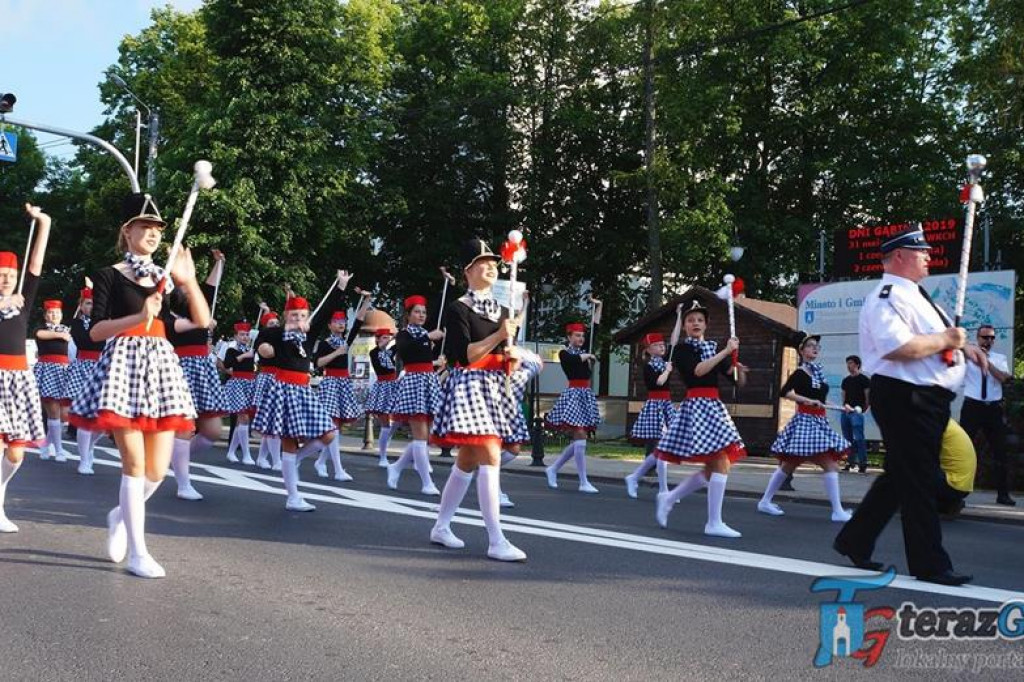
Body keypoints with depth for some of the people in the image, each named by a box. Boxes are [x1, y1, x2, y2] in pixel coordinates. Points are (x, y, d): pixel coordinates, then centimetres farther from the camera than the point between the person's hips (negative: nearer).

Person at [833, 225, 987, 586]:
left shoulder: (914, 295, 19)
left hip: (928, 399, 10)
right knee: (918, 481, -3)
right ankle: (929, 564, 6)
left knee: (900, 477, 16)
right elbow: (897, 347, -30)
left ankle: (855, 542, 27)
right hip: (904, 398, -10)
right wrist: (945, 340, -18)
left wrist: (962, 345, 16)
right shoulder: (888, 297, -14)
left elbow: (929, 338, 34)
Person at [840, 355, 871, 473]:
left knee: (858, 438, -12)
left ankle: (863, 463, -10)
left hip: (857, 412, -6)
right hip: (845, 412, 6)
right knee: (848, 438, 8)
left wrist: (866, 408, -10)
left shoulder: (864, 379, 0)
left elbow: (868, 396, -3)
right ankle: (850, 462, 15)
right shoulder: (846, 380, 18)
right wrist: (845, 405, 4)